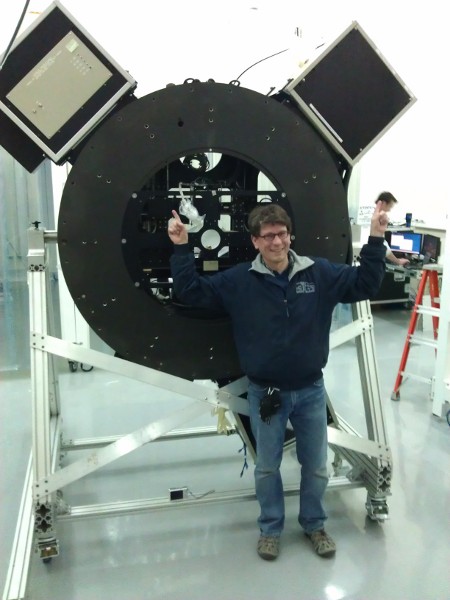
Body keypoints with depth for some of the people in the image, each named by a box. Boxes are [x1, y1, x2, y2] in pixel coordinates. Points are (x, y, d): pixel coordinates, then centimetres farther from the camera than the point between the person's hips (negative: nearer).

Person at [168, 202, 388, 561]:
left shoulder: (320, 273, -5)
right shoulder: (238, 281, -8)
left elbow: (365, 284, -2)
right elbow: (191, 291, -6)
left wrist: (375, 239, -11)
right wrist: (182, 248, -14)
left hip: (311, 390, 1)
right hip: (265, 393, -1)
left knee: (316, 466, 17)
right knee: (267, 467, 15)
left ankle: (314, 525, 41)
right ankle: (271, 528, 38)